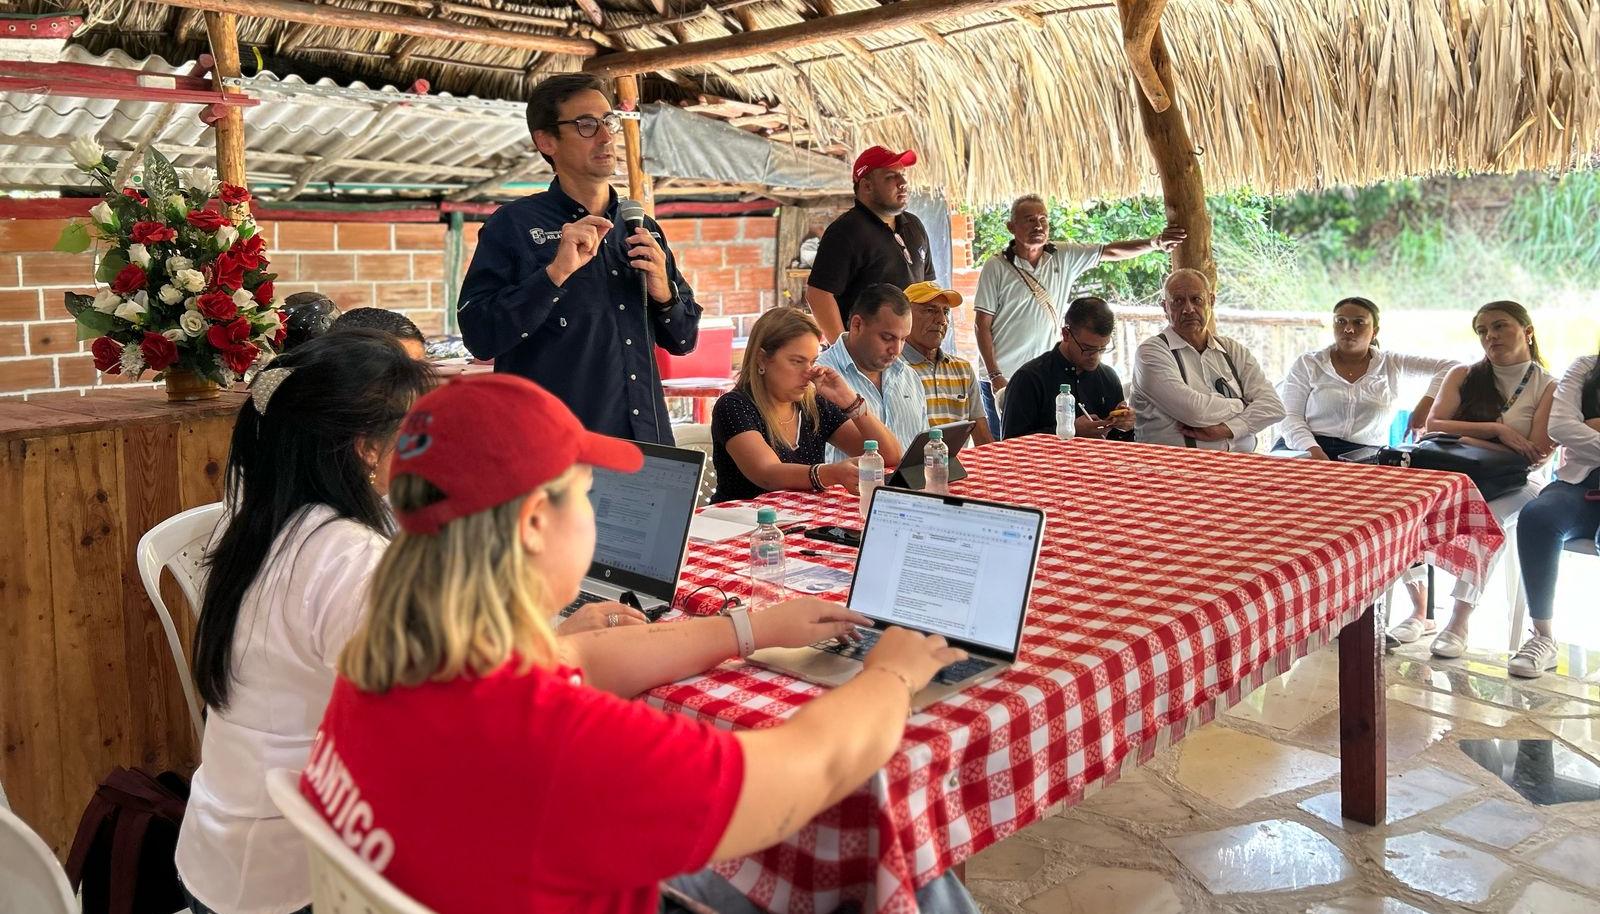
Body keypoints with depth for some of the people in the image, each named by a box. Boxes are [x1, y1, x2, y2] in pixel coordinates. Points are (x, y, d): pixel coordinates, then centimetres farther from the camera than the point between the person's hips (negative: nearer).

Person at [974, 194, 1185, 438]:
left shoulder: (1064, 258, 6)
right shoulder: (996, 267, -5)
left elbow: (1111, 252, 4)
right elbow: (982, 325, -6)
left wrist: (1155, 243, -12)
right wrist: (994, 376, -11)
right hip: (1005, 379, -3)